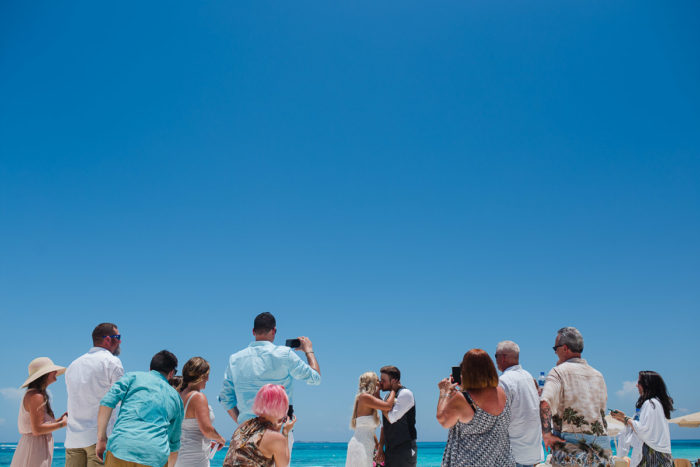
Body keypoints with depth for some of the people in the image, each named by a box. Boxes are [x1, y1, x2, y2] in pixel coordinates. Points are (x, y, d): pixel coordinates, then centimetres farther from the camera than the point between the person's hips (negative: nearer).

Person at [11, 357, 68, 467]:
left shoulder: (33, 394, 16)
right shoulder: (35, 396, -14)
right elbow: (37, 430, -18)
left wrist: (60, 419, 9)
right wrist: (62, 424, -10)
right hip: (35, 448, -10)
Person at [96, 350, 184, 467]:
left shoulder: (133, 376, 18)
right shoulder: (175, 397, 25)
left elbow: (107, 401, 1)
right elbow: (174, 441, 31)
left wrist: (101, 439, 4)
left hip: (121, 448, -1)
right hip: (156, 456, 2)